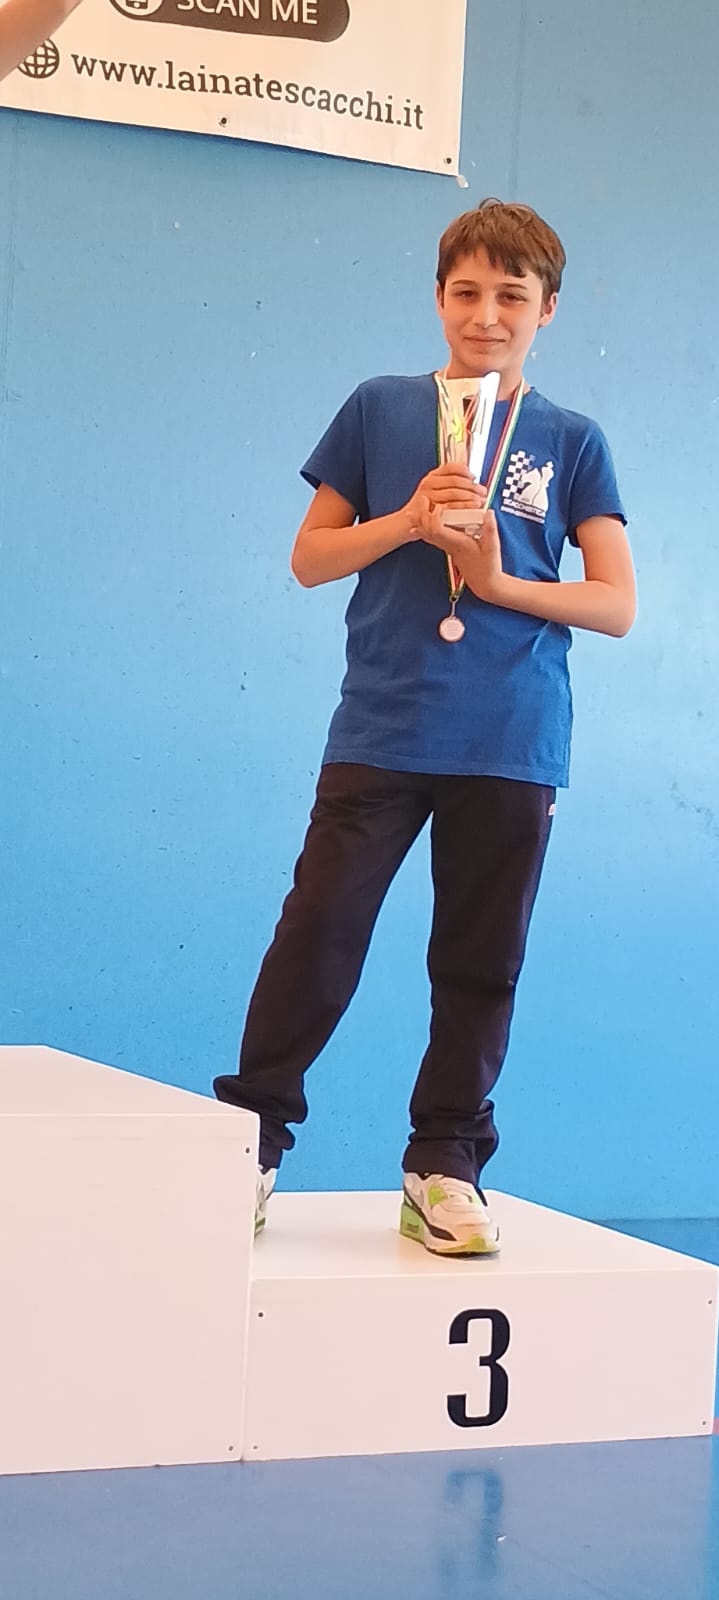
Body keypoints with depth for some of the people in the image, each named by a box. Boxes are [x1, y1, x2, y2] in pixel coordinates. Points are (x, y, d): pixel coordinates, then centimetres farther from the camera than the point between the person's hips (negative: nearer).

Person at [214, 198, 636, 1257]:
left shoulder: (570, 443, 8)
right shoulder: (380, 411, 9)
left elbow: (616, 604, 4)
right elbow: (309, 556, 10)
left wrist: (500, 580, -10)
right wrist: (406, 521, -7)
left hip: (512, 749, 1)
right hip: (380, 729, 0)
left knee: (480, 962, 4)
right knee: (319, 928, -6)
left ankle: (444, 1167, 13)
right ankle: (252, 1137, 4)